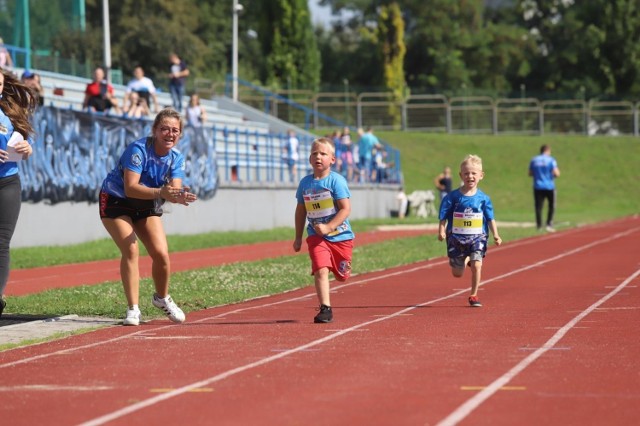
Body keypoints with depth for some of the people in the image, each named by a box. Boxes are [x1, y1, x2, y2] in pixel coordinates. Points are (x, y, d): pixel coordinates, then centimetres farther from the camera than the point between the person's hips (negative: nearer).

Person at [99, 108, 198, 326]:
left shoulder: (176, 158, -10)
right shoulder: (138, 149, -28)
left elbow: (174, 190, -20)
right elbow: (130, 187, -37)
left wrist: (180, 196, -44)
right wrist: (160, 192, -50)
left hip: (147, 207, 5)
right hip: (116, 201, -5)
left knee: (161, 254, -6)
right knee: (131, 250, -21)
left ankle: (162, 298, 22)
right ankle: (133, 309, -15)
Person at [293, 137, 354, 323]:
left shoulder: (336, 180, -11)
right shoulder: (305, 183, 3)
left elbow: (346, 209, -16)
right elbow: (300, 211, 14)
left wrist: (328, 227, -26)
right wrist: (298, 237, 15)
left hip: (340, 235, -2)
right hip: (316, 236, 2)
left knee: (341, 274, 10)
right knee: (320, 270, -16)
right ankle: (325, 309, -14)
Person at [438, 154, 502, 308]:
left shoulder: (483, 198, -1)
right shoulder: (453, 197, -4)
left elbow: (490, 219, 2)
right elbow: (443, 216, -1)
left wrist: (495, 235, -8)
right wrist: (441, 231, -14)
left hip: (477, 237, 0)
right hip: (456, 237, 0)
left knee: (476, 266, -17)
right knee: (457, 273, 7)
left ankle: (473, 295, 2)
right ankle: (465, 259, 43)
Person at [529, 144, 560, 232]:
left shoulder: (534, 160, 6)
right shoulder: (551, 160, -6)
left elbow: (530, 173, 12)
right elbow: (556, 173, -13)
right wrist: (557, 172, 9)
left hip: (537, 187, 3)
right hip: (549, 187, -3)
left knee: (538, 207, 3)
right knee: (551, 206, 10)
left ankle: (539, 226, -1)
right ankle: (549, 224, 1)